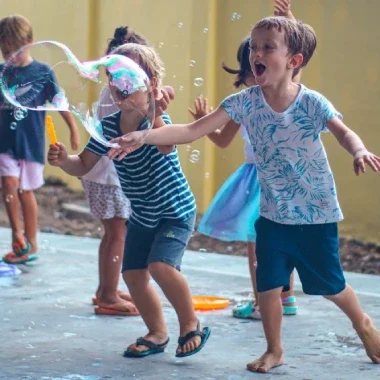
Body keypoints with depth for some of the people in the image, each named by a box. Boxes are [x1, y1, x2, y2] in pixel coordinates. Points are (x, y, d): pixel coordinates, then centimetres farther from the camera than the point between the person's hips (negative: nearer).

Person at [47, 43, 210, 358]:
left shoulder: (156, 119, -22)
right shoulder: (108, 126, -6)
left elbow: (166, 145, -45)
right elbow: (83, 166, -1)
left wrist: (152, 113, -63)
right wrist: (64, 160, -23)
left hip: (175, 212, -7)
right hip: (142, 215, 7)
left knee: (161, 266, -24)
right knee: (133, 273, 6)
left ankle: (191, 326, -1)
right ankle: (157, 334, 27)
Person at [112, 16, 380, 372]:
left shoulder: (312, 103, -18)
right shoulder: (245, 102, -12)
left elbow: (344, 132, -19)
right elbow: (191, 131, -14)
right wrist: (141, 137, -26)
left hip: (317, 213, -2)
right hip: (273, 214, 2)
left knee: (329, 284, 10)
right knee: (267, 285, 1)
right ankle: (274, 350, 24)